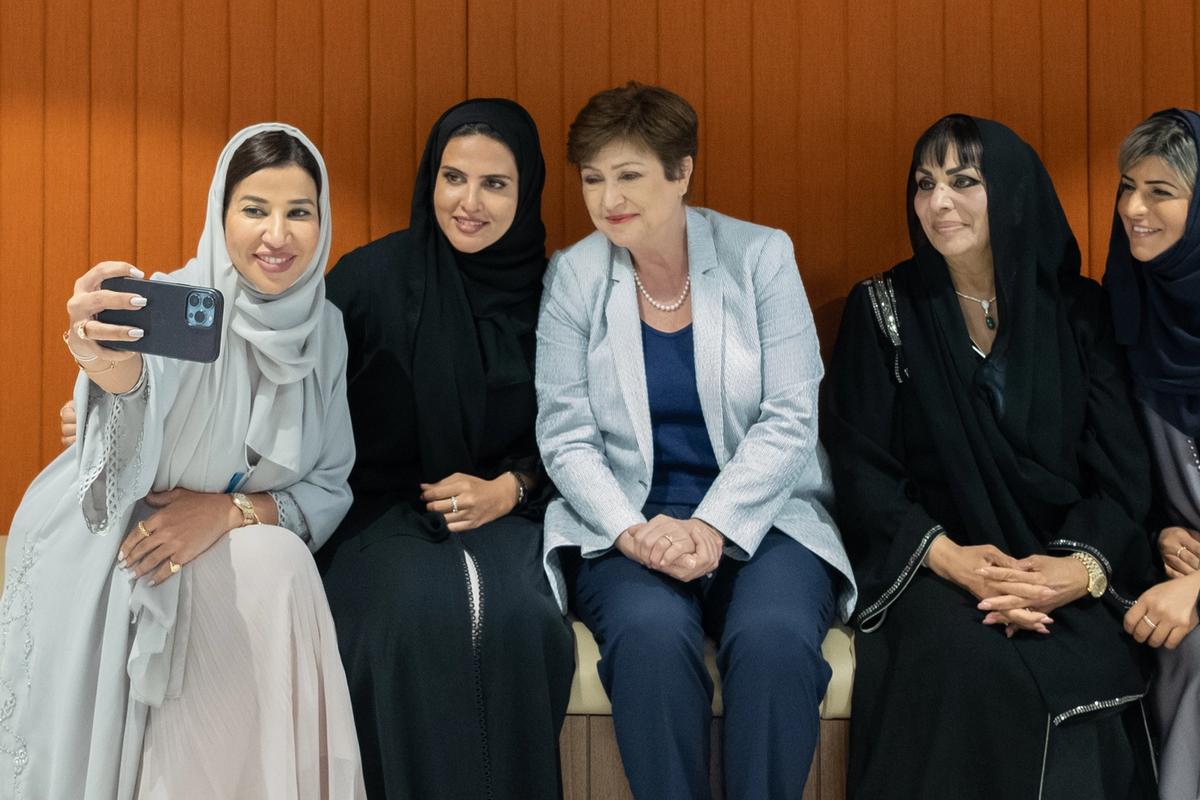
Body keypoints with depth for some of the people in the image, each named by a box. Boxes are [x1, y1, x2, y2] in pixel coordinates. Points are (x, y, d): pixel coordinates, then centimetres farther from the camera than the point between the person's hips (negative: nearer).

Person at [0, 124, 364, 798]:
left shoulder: (324, 330, -2)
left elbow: (332, 488, 1)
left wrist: (234, 509, -19)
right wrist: (115, 373, -64)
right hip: (101, 552, -3)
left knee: (280, 565, -26)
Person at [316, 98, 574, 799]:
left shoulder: (545, 293, 2)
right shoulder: (371, 279, -4)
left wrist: (506, 490, -9)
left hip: (505, 512, 1)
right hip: (384, 507, -1)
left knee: (518, 617, -29)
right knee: (420, 615, -32)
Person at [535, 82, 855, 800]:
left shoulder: (761, 256, 1)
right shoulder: (573, 276, 4)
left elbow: (788, 420, -4)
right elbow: (566, 438, 1)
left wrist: (710, 529, -16)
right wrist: (635, 532, -16)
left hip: (758, 515, 0)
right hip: (626, 522, 1)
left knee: (775, 635, -31)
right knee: (651, 630, -32)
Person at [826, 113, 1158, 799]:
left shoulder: (1078, 311, 8)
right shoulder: (883, 309, 5)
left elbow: (1122, 467, 2)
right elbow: (862, 467, -1)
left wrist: (1083, 568, -17)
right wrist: (947, 556, -17)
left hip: (1067, 571, 1)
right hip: (931, 565, -1)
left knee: (1087, 667, -30)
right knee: (967, 660, -33)